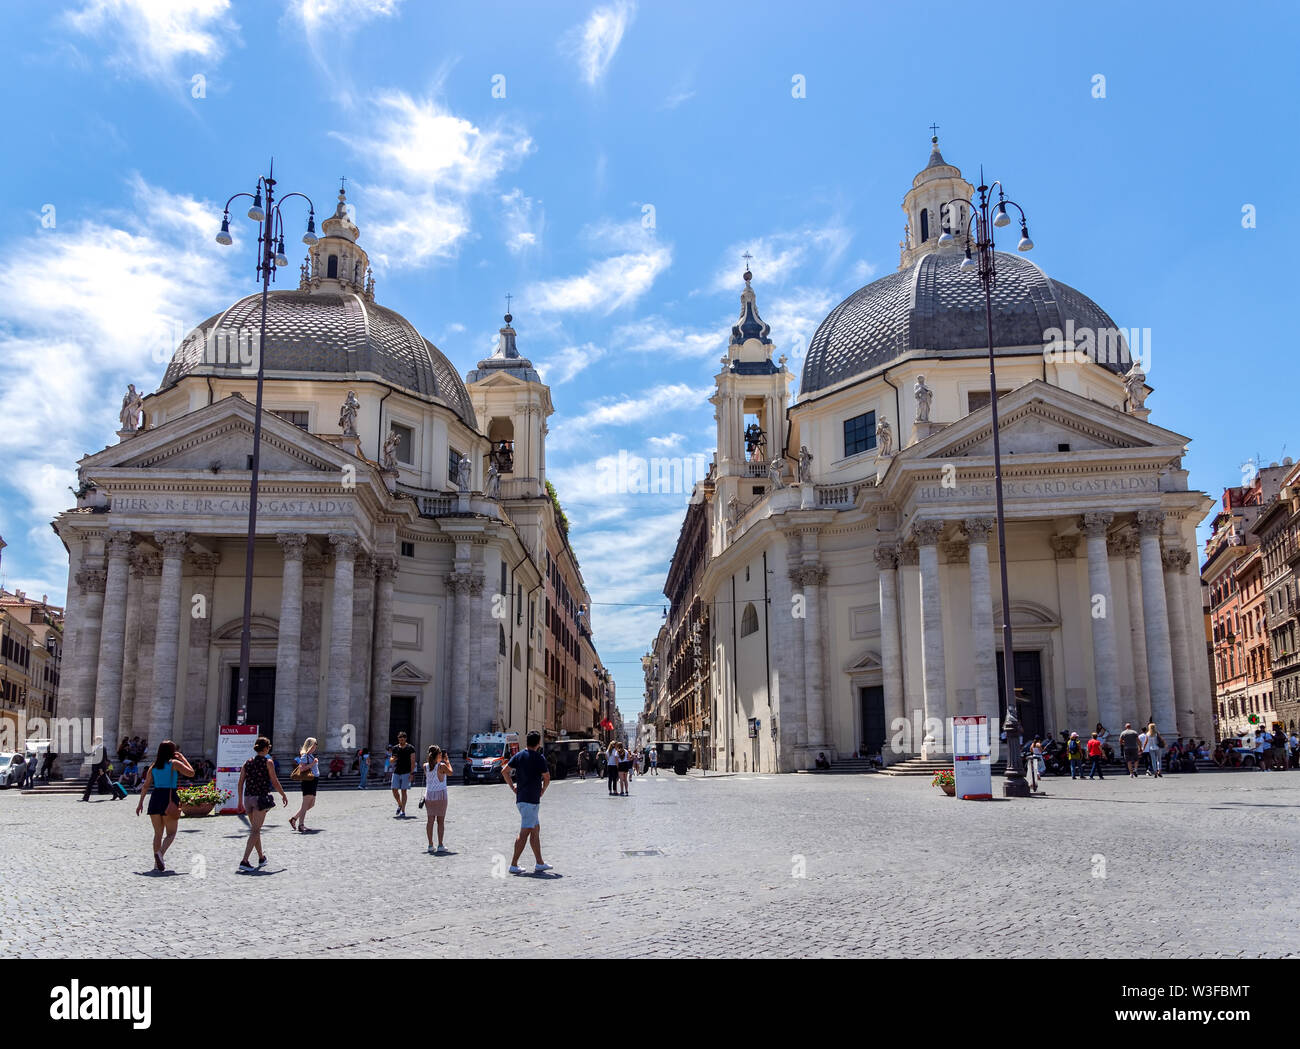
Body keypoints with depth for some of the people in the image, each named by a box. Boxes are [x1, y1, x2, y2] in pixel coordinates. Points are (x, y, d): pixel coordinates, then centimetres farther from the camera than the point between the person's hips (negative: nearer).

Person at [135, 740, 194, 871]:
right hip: (169, 798, -5)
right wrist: (183, 758, 12)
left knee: (158, 833, 12)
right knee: (171, 833, 3)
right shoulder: (175, 763, -1)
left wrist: (141, 803, 11)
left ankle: (157, 862, 8)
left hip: (155, 798, 5)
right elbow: (191, 772, 4)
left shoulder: (153, 766, 12)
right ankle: (160, 852, -22)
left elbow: (146, 785, 9)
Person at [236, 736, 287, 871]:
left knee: (255, 829, 18)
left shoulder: (247, 762, 9)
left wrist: (241, 801, 16)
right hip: (261, 798, -6)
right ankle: (244, 861, -16)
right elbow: (275, 782, -6)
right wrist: (284, 795, 7)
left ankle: (261, 858, 32)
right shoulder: (267, 762, -6)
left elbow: (240, 783, 8)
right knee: (255, 831, -5)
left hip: (248, 798, 6)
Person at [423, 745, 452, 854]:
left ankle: (430, 845, 9)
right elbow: (450, 773, 5)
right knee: (440, 821, 3)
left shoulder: (426, 766, -1)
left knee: (430, 820, 8)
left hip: (429, 795, 4)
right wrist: (447, 761, 14)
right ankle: (440, 846, 4)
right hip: (440, 794, -4)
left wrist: (430, 759, 18)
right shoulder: (442, 766, -12)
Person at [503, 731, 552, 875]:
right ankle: (514, 864, -7)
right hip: (531, 800, -8)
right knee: (525, 832, -6)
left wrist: (513, 787, 12)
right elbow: (547, 778, -5)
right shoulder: (539, 758, -10)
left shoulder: (519, 756, 8)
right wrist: (543, 790, 12)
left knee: (536, 829, 14)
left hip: (521, 798, 8)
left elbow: (505, 772, 7)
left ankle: (540, 863, 18)